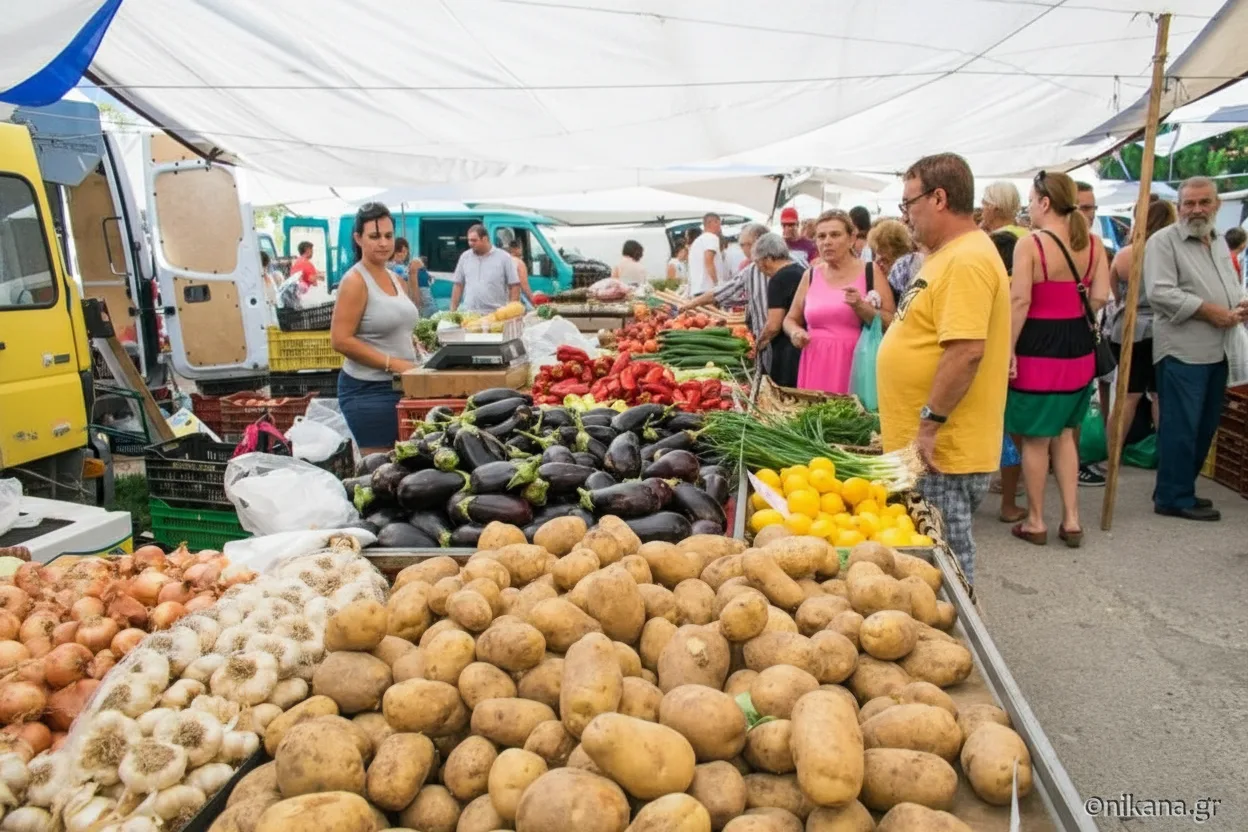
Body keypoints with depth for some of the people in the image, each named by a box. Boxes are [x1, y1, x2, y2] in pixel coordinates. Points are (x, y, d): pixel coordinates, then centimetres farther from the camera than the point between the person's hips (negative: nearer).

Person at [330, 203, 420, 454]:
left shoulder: (396, 279, 12)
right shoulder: (355, 281, -10)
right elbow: (341, 340, -17)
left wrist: (417, 357, 4)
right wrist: (392, 363, -19)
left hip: (402, 385, 8)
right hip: (368, 389, -7)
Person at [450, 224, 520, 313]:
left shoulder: (504, 257, 1)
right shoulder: (465, 257, 12)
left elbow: (515, 286, 1)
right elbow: (458, 285, 15)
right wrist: (452, 311, 9)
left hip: (496, 314, -3)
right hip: (469, 314, 3)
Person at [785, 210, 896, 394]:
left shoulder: (871, 272, 2)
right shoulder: (810, 275, 10)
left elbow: (891, 325, -2)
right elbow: (791, 319, 20)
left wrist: (861, 307, -16)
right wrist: (795, 332, -1)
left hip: (855, 366, -2)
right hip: (816, 367, 3)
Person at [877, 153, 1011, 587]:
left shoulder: (967, 260, -18)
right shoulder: (950, 254, 15)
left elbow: (967, 351, -27)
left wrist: (928, 425, -22)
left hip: (942, 451, -10)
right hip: (923, 446, 10)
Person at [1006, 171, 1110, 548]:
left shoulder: (1029, 244, -12)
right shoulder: (1092, 243, 4)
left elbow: (1020, 301, -17)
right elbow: (1100, 298, 1)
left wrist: (1008, 349, -13)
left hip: (1039, 347, -6)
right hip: (1078, 346, 6)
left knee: (1034, 438, 6)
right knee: (1063, 432, 19)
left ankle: (1036, 523, 17)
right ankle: (1071, 520, 20)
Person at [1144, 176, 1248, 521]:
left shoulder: (1220, 242, 18)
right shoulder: (1164, 241, -8)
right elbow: (1160, 292, -19)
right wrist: (1209, 311, -18)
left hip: (1217, 351, 8)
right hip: (1182, 351, -8)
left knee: (1205, 426, 12)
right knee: (1181, 427, -5)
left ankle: (1180, 489, 23)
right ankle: (1174, 498, 4)